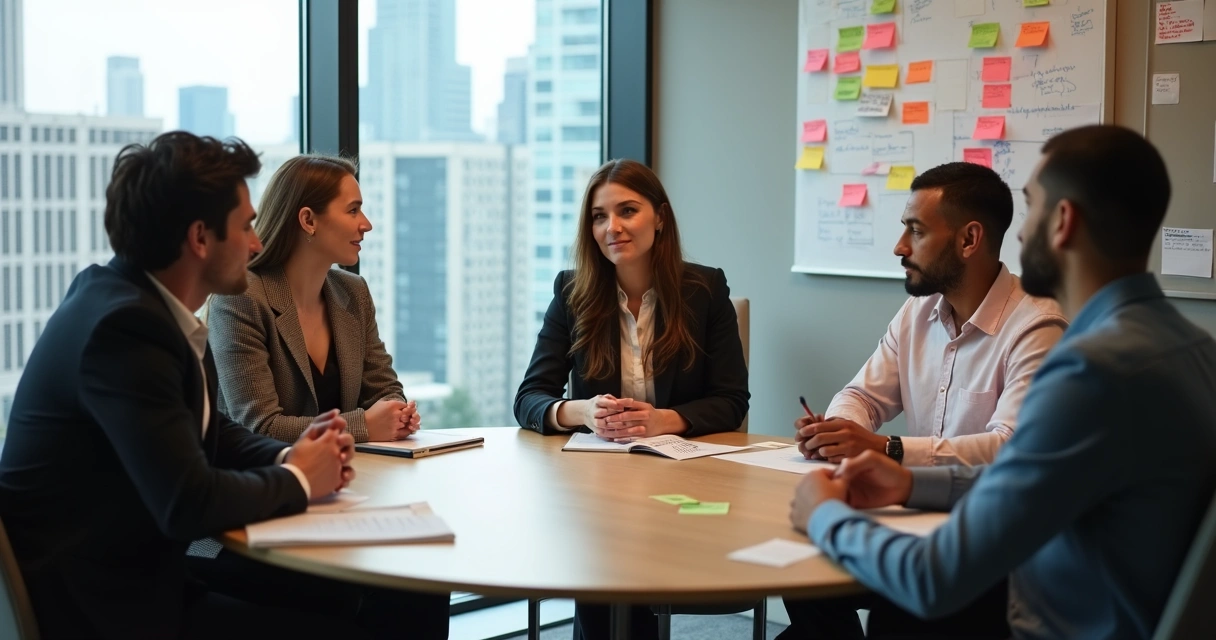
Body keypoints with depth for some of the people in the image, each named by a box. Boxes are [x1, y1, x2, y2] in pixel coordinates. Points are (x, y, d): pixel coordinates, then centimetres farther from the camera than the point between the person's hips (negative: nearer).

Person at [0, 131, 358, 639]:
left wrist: (288, 456, -3)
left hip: (132, 573, 9)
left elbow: (208, 432, 16)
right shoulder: (125, 324, -23)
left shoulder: (145, 301, 4)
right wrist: (296, 479, -11)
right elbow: (188, 503, -28)